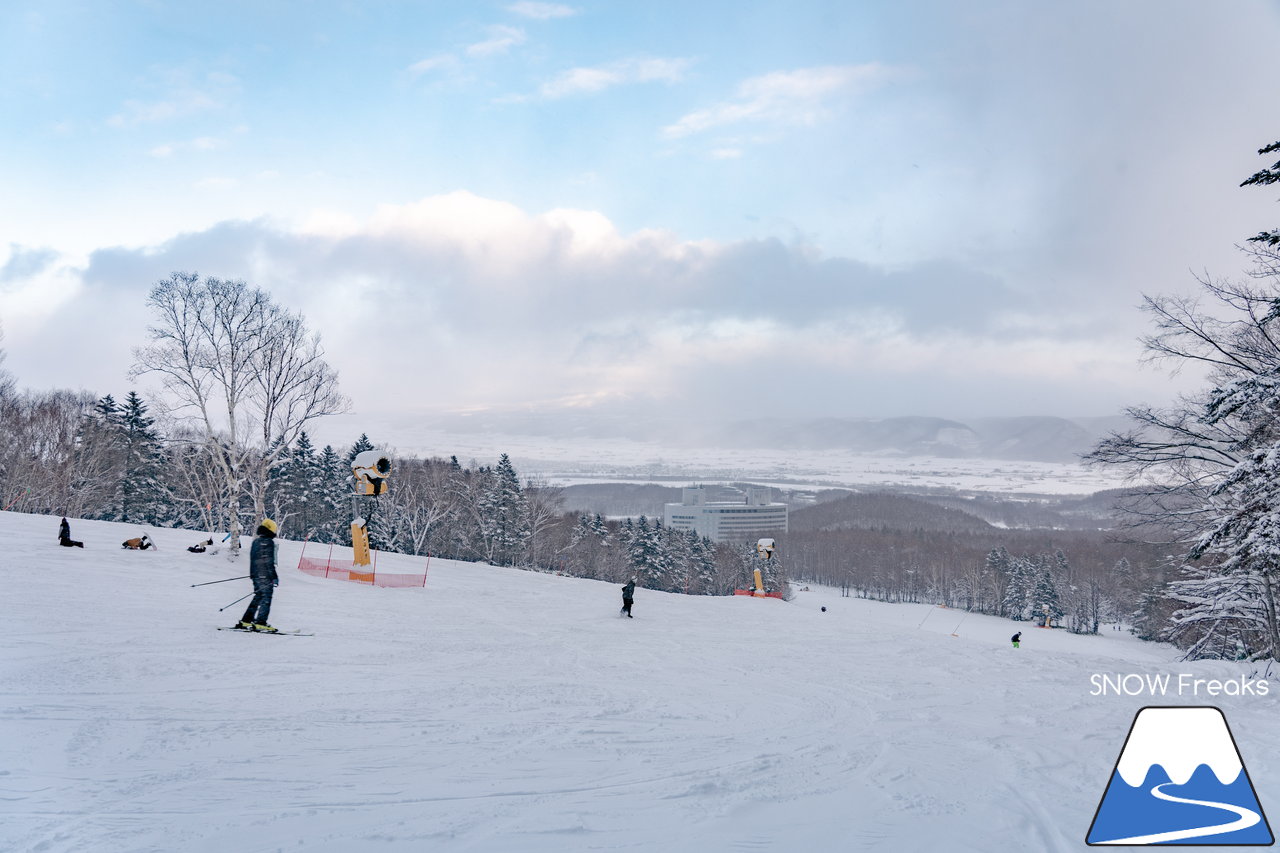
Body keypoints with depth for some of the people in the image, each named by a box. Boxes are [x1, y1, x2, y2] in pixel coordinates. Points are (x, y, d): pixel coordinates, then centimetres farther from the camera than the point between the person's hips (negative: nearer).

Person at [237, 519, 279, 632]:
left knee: (258, 597, 16)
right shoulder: (268, 542, -12)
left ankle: (245, 621, 16)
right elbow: (269, 562, -17)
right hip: (265, 576, -9)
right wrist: (274, 577, -16)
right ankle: (260, 623, -12)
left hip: (255, 575, 9)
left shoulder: (255, 542, 15)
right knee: (266, 598, -6)